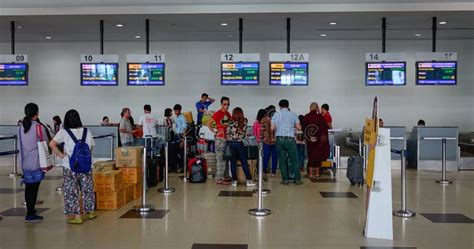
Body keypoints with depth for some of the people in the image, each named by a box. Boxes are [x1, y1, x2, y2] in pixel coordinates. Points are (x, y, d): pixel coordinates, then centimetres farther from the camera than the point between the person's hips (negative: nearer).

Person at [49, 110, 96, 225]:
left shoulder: (64, 132, -4)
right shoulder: (87, 131, 2)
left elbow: (52, 144, -13)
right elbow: (91, 147, 6)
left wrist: (61, 155, -5)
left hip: (70, 167, -2)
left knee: (71, 191, 8)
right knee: (87, 189, 17)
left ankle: (76, 216, 10)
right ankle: (91, 212, 29)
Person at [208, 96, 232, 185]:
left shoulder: (228, 114, 11)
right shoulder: (217, 113, -10)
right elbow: (208, 123, -10)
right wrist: (215, 132, -14)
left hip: (227, 138, 8)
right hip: (220, 138, -8)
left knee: (224, 158, 13)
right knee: (219, 158, -5)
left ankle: (222, 177, 22)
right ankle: (219, 179, 0)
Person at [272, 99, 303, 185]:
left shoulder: (276, 114, 5)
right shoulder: (293, 114, 5)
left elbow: (272, 128, 0)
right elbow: (299, 127, 1)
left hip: (279, 139, 1)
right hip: (290, 139, -1)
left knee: (282, 160, 7)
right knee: (294, 159, 7)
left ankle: (285, 179, 8)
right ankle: (297, 179, 8)